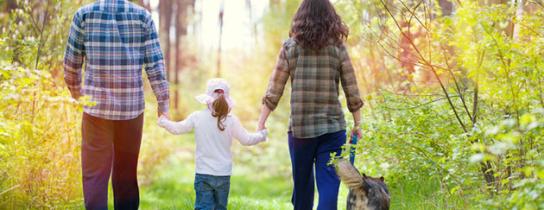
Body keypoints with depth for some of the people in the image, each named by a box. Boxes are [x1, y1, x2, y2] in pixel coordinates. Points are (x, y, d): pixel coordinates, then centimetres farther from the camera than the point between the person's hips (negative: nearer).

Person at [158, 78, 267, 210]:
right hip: (223, 174, 1)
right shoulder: (231, 120, -5)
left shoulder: (197, 117, -4)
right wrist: (261, 135, 19)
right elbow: (246, 140, 0)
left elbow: (177, 129, 7)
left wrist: (163, 122, 27)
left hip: (203, 173, -1)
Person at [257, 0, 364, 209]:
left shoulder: (290, 47, 2)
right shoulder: (338, 48, 1)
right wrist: (357, 123, 12)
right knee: (329, 183, -2)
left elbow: (274, 90, 0)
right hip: (332, 126, -1)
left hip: (299, 127, 1)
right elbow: (351, 90, 2)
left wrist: (261, 122, 5)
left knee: (302, 184, 13)